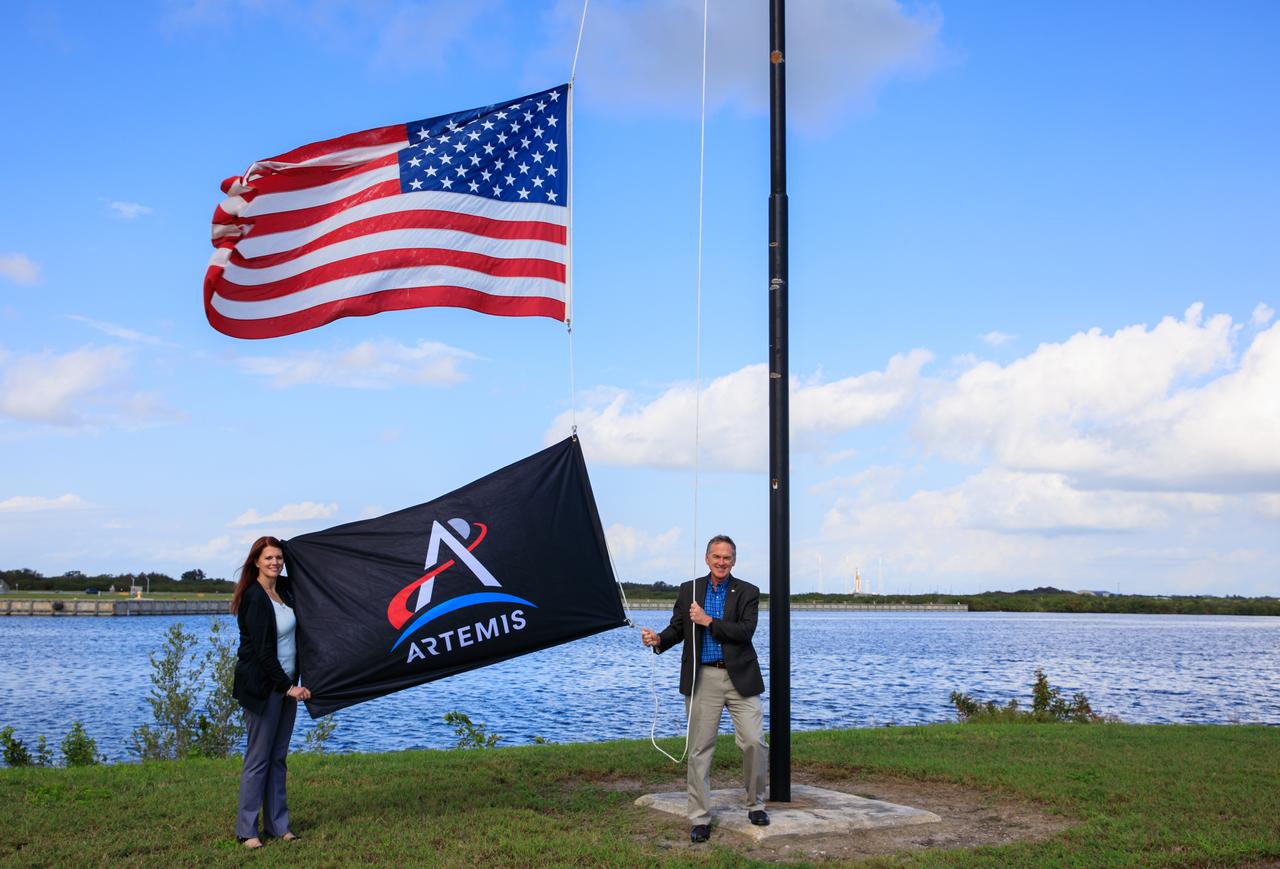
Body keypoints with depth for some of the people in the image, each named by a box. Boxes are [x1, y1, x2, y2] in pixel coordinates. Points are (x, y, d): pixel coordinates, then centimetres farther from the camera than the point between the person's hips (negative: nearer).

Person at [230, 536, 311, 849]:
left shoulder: (285, 588, 5)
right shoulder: (254, 599, -16)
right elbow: (263, 651, -18)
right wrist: (288, 687, -16)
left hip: (286, 684, 7)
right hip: (263, 687, -7)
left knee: (278, 757, 11)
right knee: (258, 759, -2)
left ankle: (277, 824, 17)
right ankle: (246, 830, 7)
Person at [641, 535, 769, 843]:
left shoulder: (747, 592, 2)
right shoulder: (689, 590, 8)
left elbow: (746, 631, -11)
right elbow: (677, 629, 7)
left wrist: (709, 621, -16)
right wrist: (658, 640, -14)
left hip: (739, 678, -1)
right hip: (703, 678, 1)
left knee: (754, 742, -3)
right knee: (700, 749, 3)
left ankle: (755, 804, 20)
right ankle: (700, 819, 11)